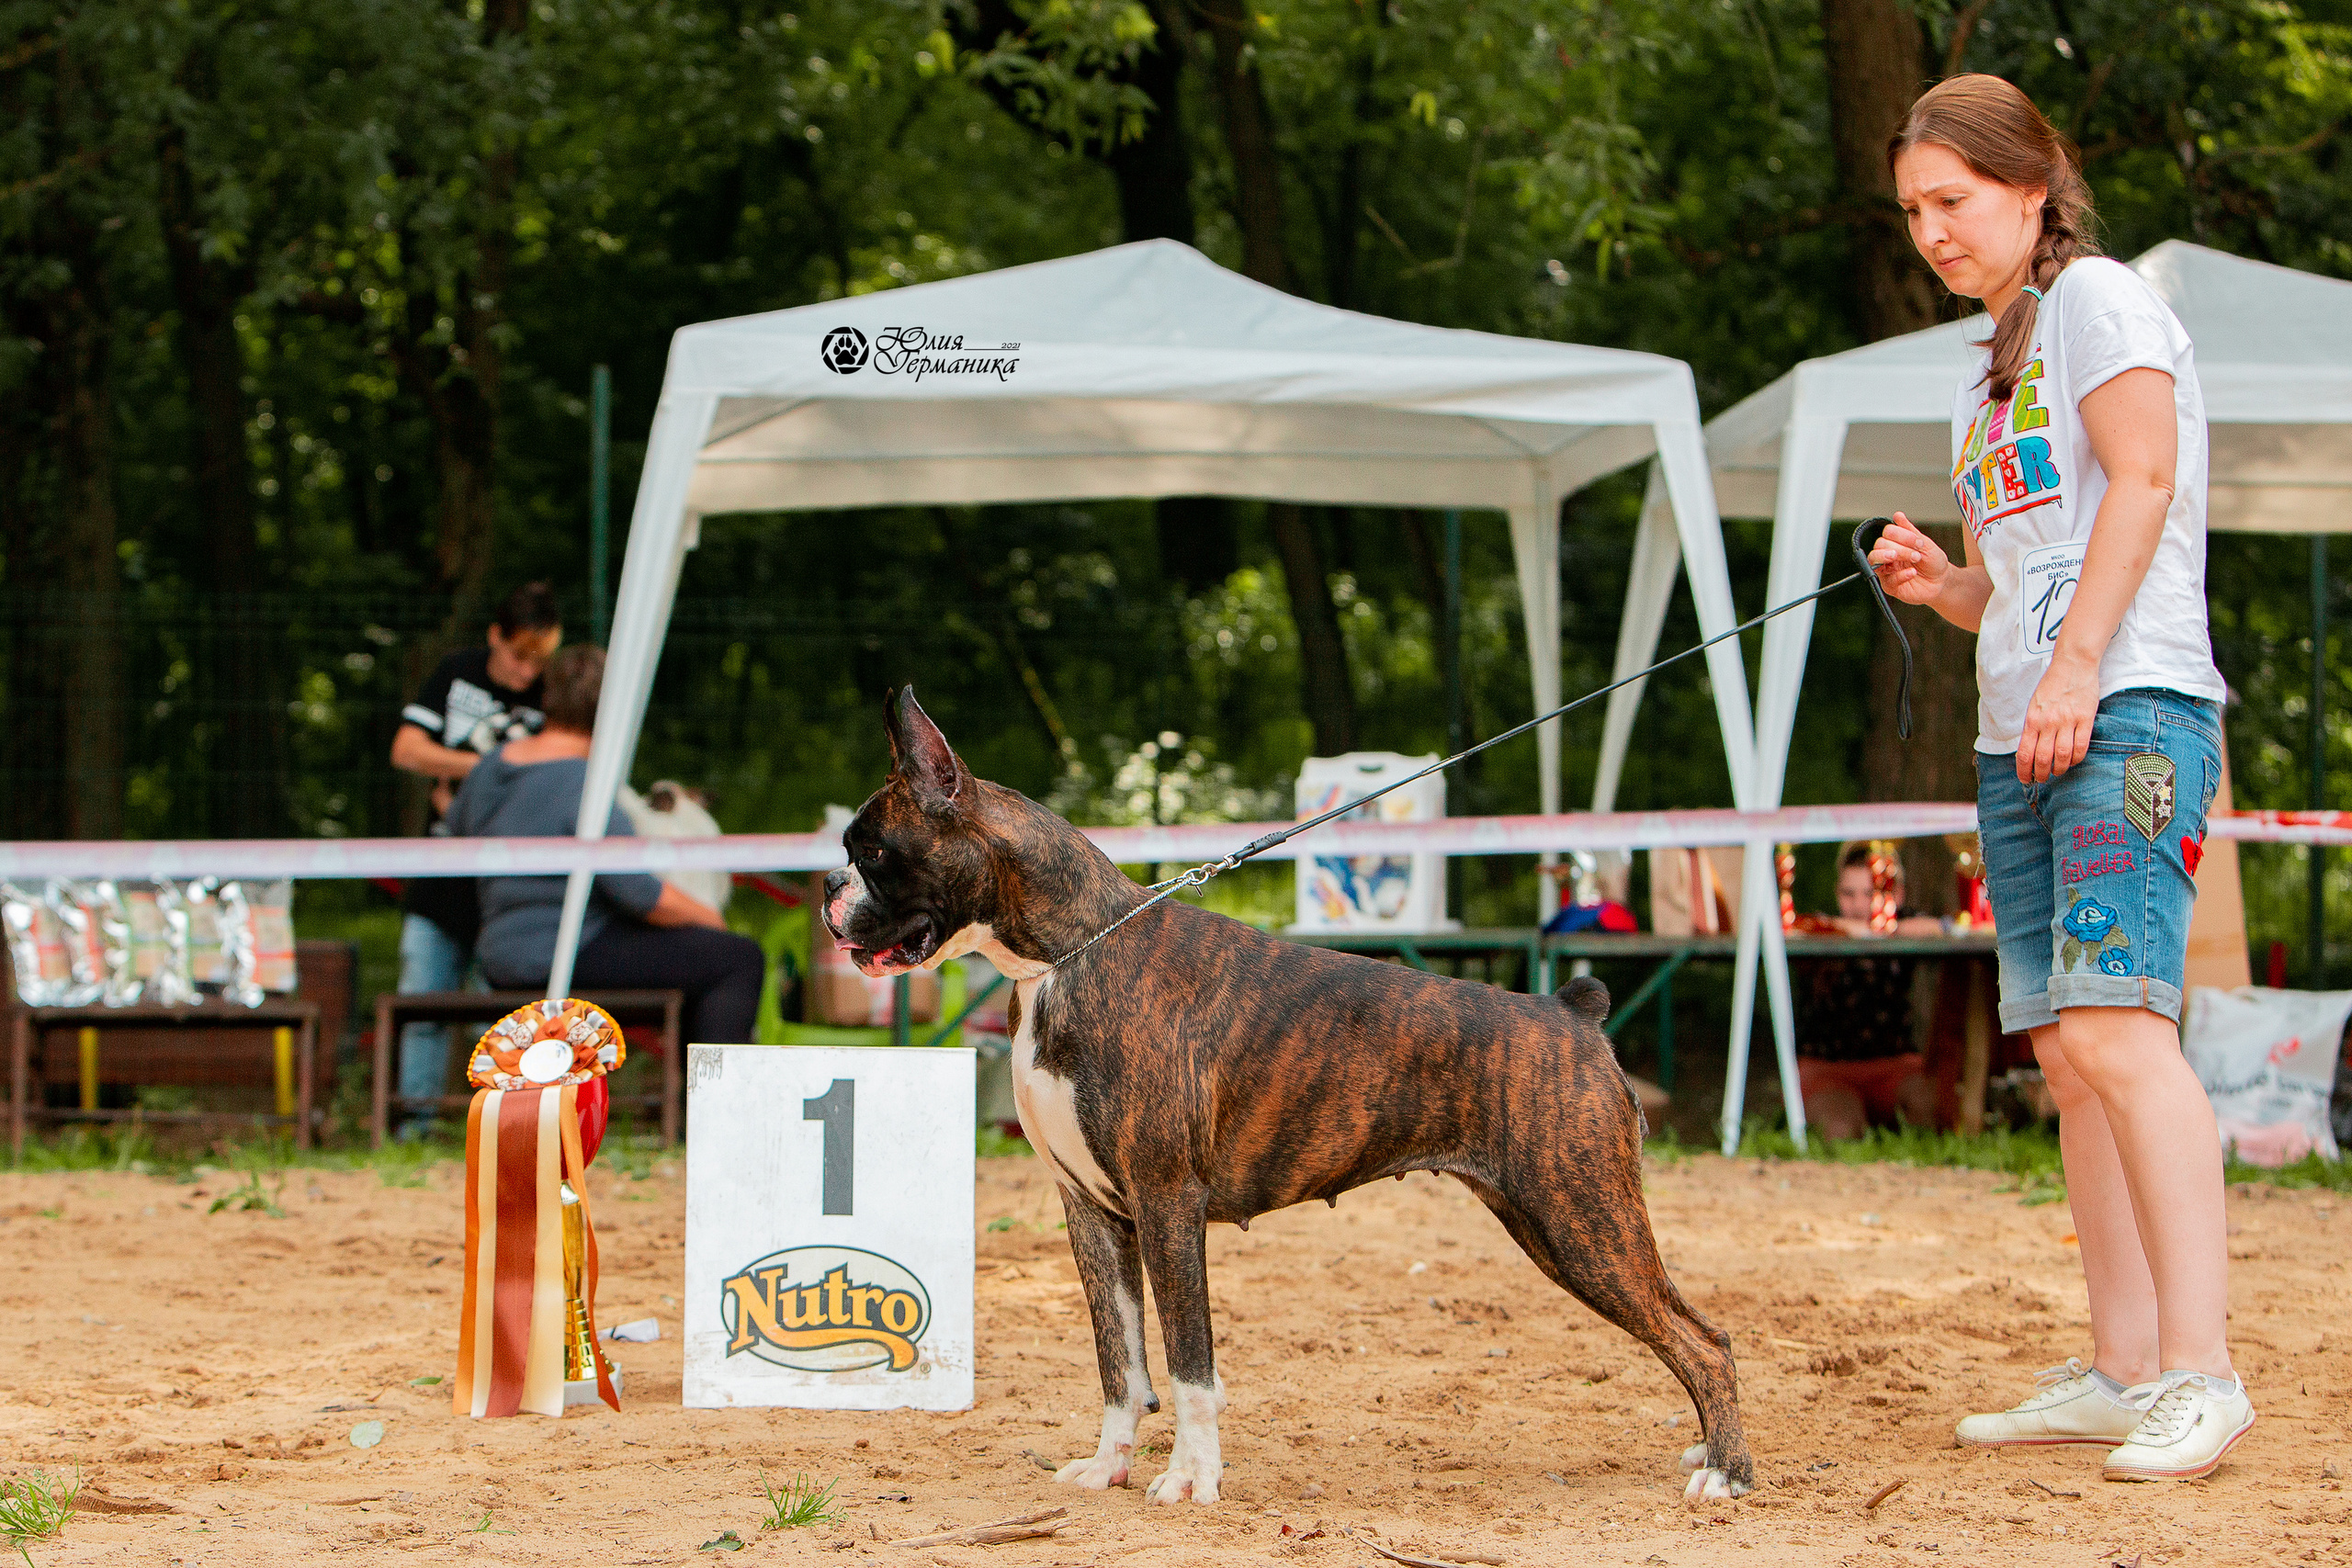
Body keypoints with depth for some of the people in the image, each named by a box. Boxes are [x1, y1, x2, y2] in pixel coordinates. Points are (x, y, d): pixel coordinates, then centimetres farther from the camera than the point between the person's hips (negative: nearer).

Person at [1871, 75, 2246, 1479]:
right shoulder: (1986, 383, 26)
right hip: (2020, 739, 9)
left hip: (2130, 716, -9)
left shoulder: (2097, 296, 0)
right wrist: (1939, 583, 5)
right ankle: (2124, 1371, 6)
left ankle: (2199, 1368, -25)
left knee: (2115, 1020, -20)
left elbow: (2143, 478, -12)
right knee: (2069, 1054, 5)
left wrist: (2075, 669, -20)